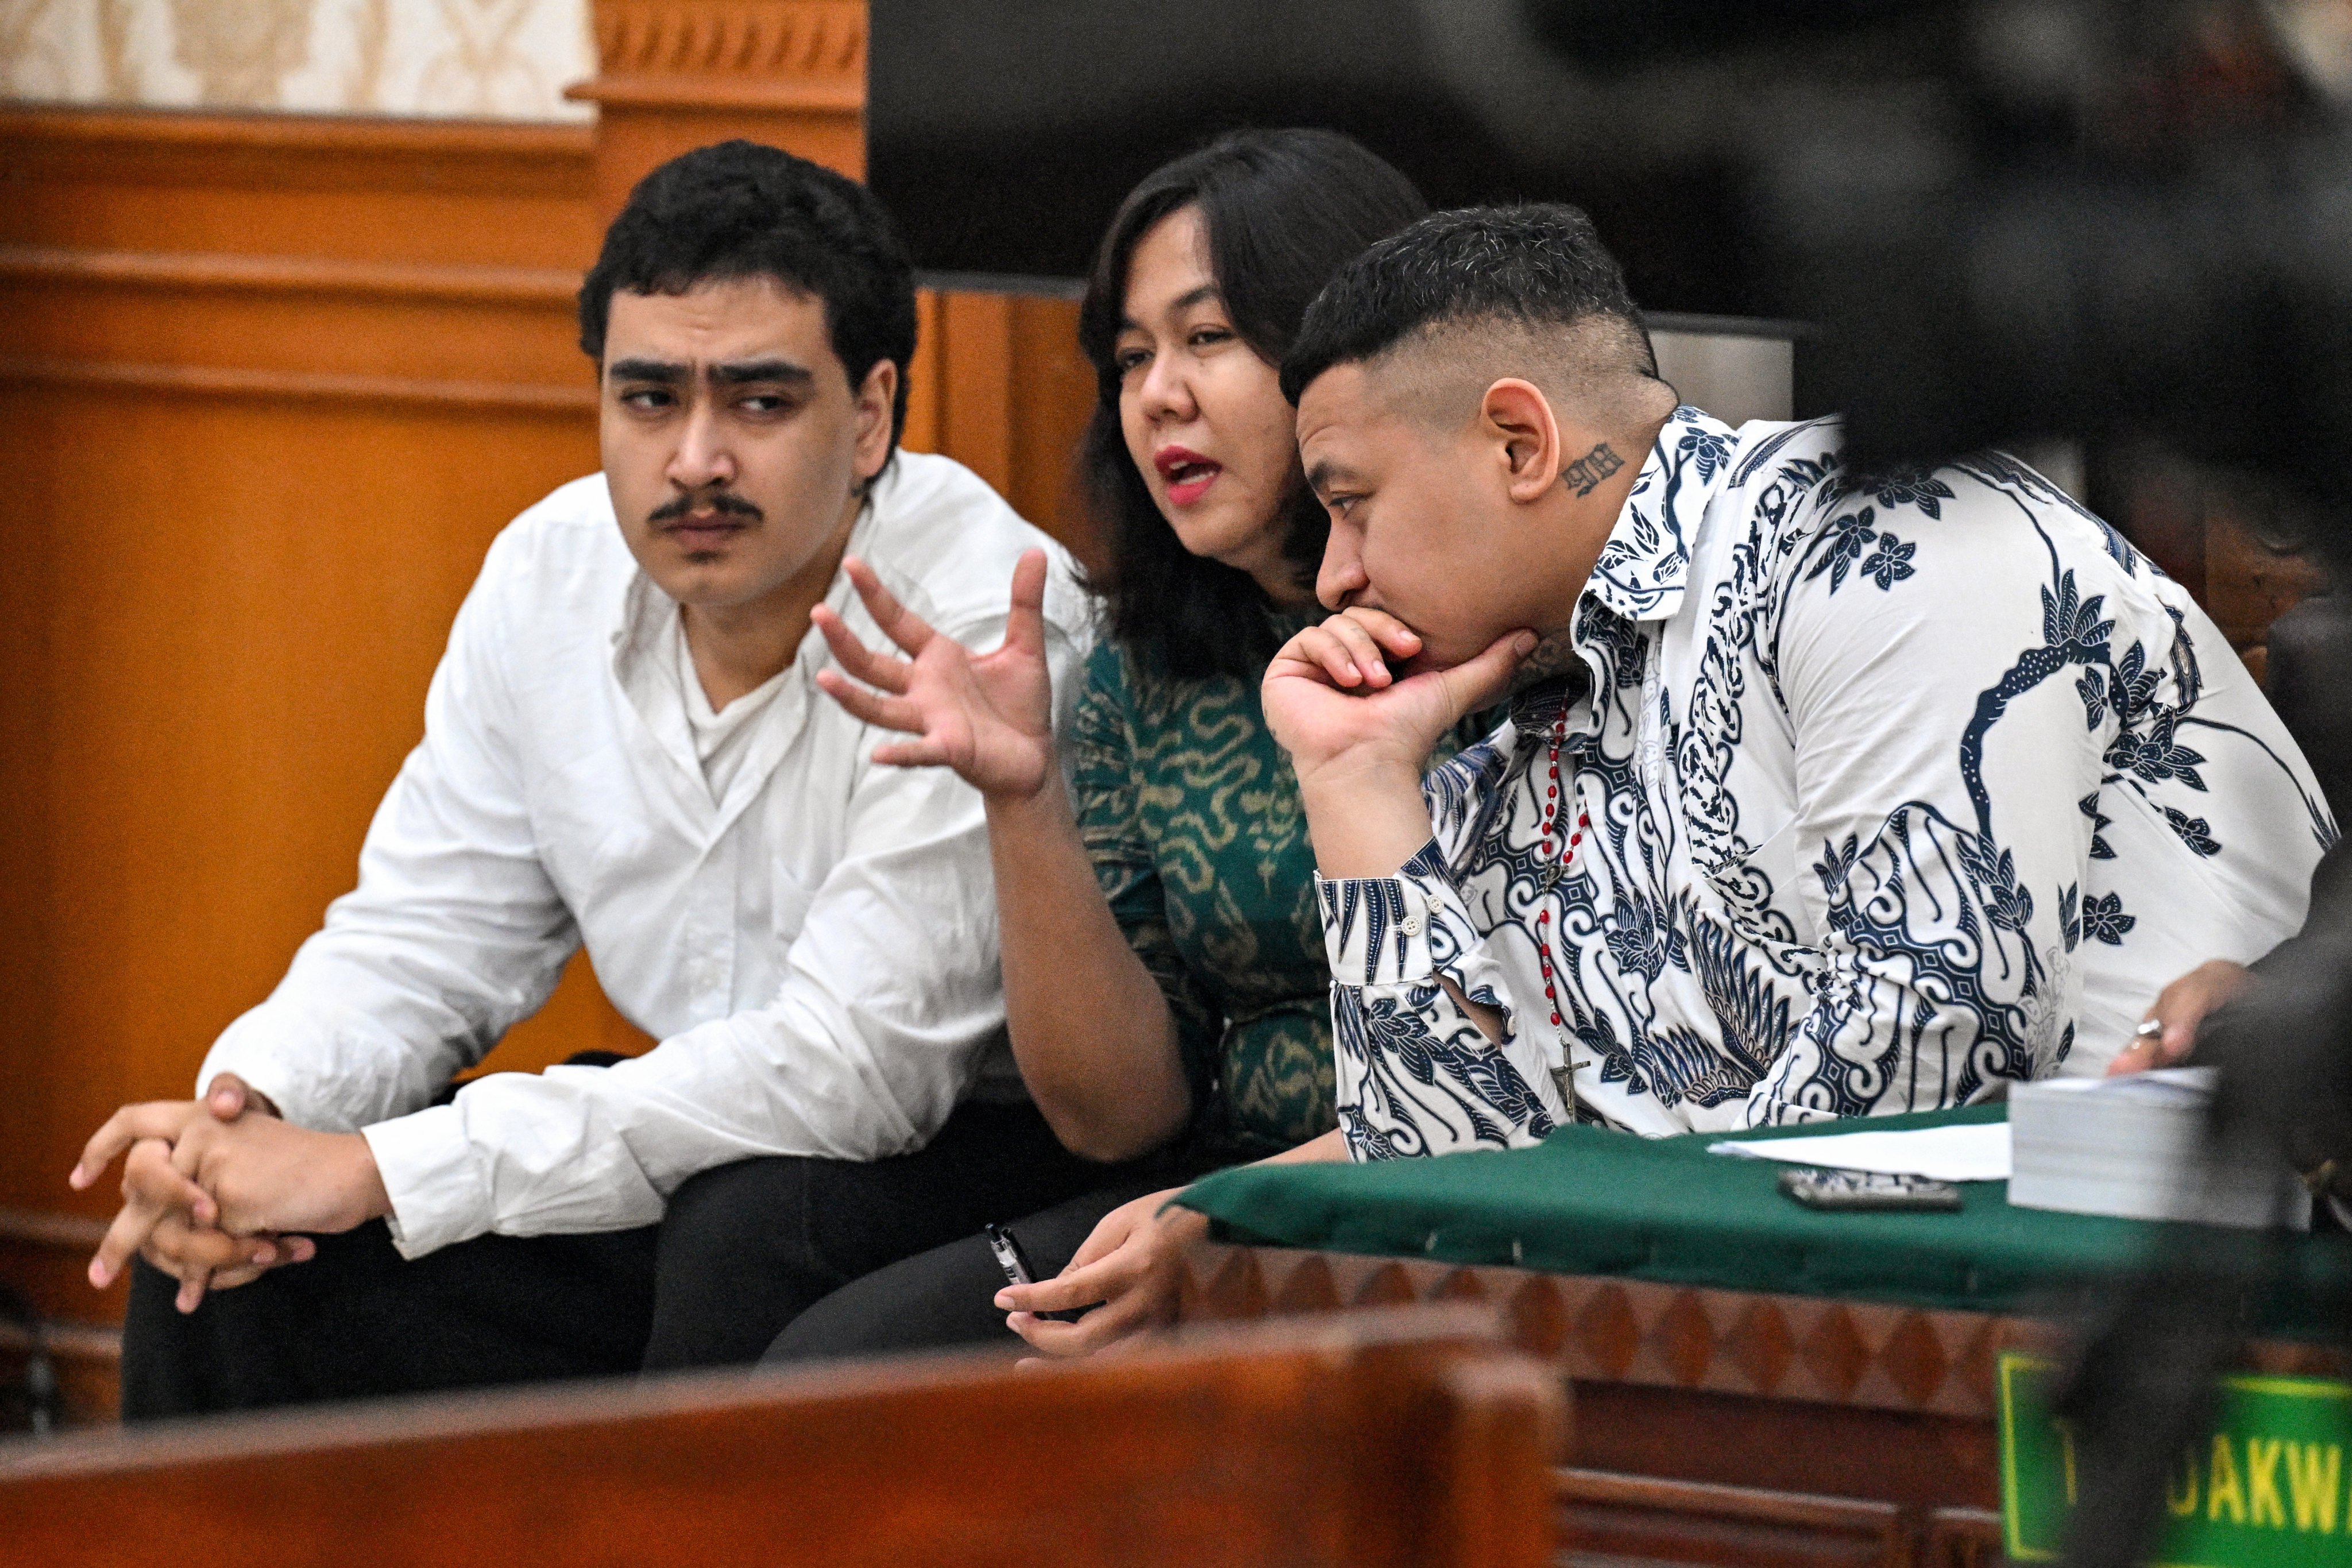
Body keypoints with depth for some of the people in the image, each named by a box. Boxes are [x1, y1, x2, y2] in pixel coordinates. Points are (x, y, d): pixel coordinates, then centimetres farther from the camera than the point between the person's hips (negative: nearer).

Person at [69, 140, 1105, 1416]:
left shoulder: (986, 632, -23)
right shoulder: (552, 574, -1)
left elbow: (851, 1064, -29)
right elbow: (424, 939, 7)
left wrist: (384, 1170, -30)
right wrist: (246, 1111, -18)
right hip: (704, 1153, 6)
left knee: (753, 1228, -36)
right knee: (227, 1231, -6)